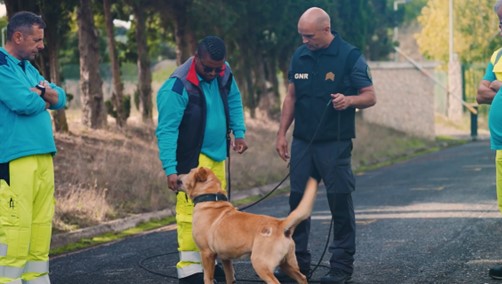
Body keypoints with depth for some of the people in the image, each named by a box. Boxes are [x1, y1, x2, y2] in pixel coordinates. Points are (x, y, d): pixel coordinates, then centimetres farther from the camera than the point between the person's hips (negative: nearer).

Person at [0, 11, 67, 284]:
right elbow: (24, 103, -18)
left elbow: (60, 98, 17)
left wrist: (41, 92, -5)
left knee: (41, 224, 8)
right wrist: (44, 96, 3)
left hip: (43, 156, 9)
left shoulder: (28, 67, 21)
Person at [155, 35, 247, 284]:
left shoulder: (224, 74, 1)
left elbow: (234, 101, 20)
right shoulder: (178, 87, -20)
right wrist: (170, 168, -27)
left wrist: (239, 132, 8)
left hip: (217, 155, 8)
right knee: (191, 210, -14)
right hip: (191, 159, -7)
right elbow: (166, 130, -21)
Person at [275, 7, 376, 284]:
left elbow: (370, 96, -6)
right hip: (302, 141, 5)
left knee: (340, 203, 0)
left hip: (335, 144, -5)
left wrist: (349, 100, -27)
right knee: (298, 201, 7)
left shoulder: (350, 56, -8)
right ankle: (297, 262, 16)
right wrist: (282, 133, 10)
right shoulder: (299, 56, 7)